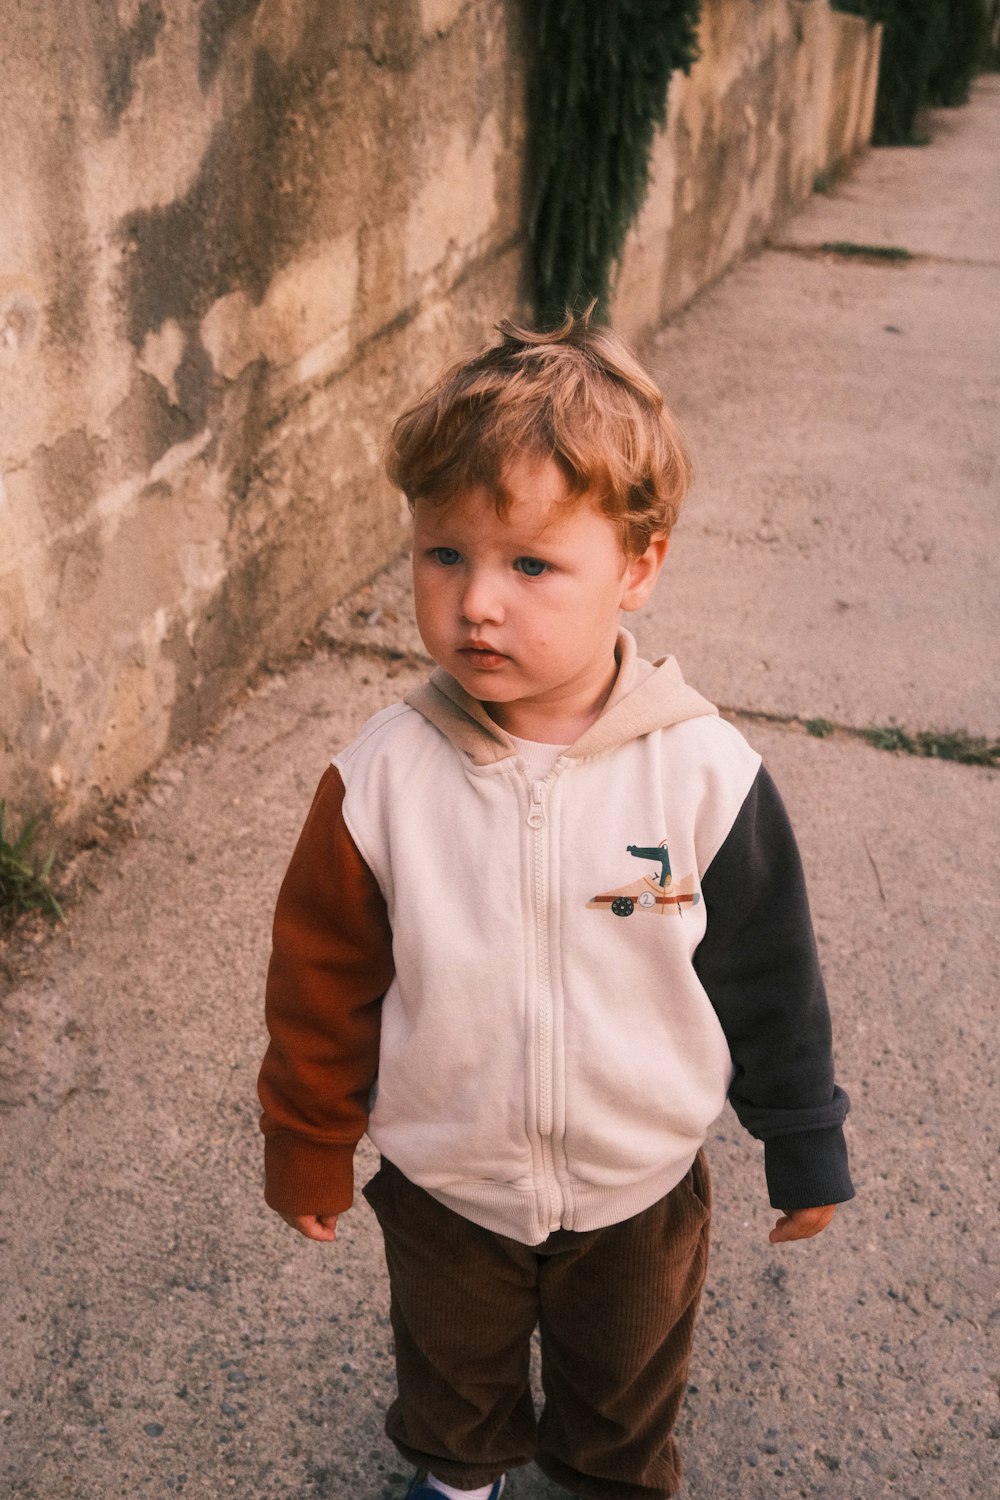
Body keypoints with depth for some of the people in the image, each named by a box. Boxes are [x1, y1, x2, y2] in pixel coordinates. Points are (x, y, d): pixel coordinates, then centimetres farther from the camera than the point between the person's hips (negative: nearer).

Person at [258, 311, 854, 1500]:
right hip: (441, 1191, 1)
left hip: (640, 1194, 0)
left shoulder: (705, 776, -25)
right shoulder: (381, 780, -24)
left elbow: (770, 980, -10)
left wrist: (805, 1146, 1)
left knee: (628, 1397, 30)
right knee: (451, 1380, 31)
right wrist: (307, 1149, 2)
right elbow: (322, 983, -9)